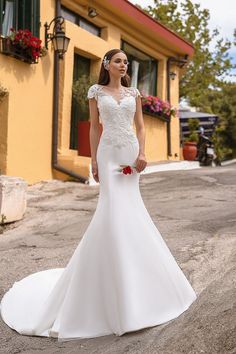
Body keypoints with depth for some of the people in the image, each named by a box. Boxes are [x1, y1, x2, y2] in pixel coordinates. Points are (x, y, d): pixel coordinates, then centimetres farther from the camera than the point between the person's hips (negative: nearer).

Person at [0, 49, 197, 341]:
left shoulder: (133, 92, 14)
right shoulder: (96, 91, 7)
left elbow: (140, 126, 10)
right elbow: (94, 128, 6)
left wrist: (142, 153, -5)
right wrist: (93, 161, 0)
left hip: (131, 151, 3)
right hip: (109, 152, -3)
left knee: (128, 207, 3)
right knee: (115, 208, -10)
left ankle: (128, 268, 21)